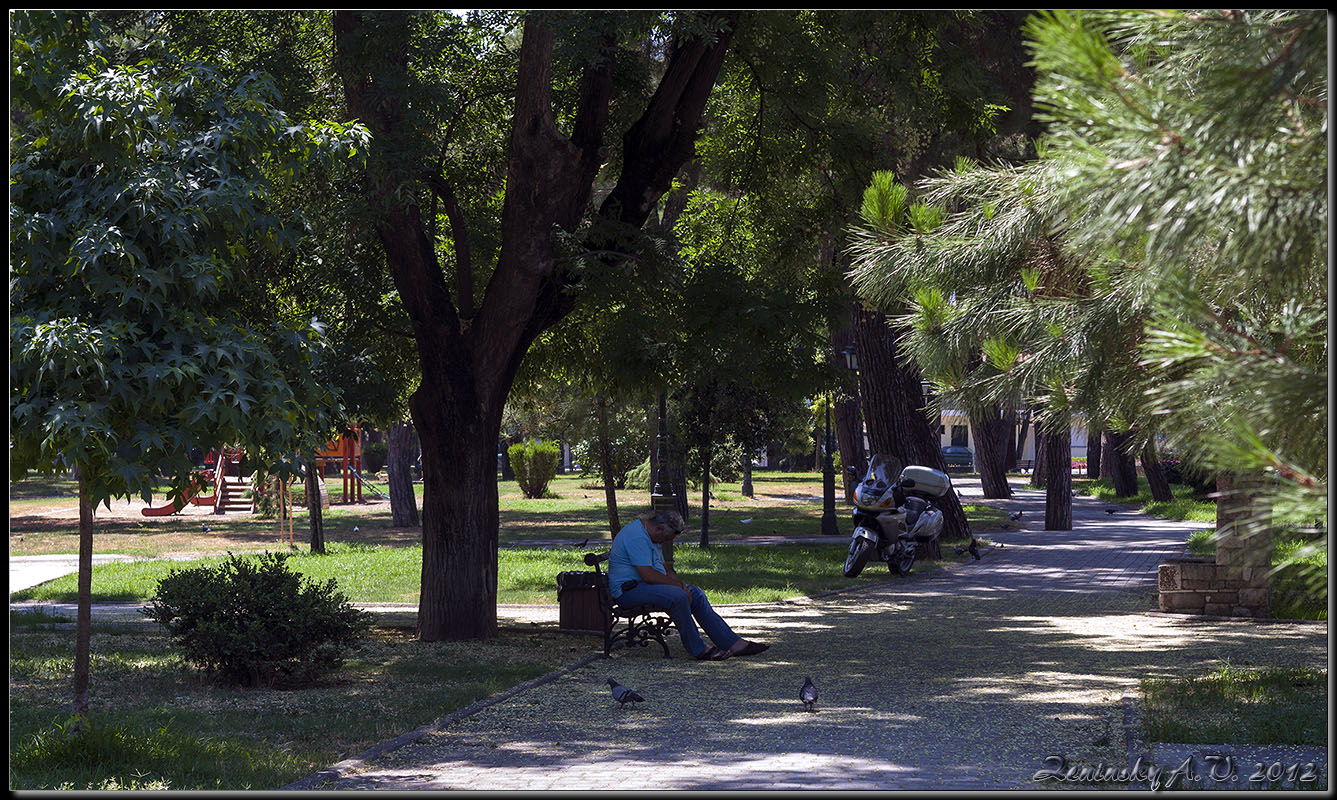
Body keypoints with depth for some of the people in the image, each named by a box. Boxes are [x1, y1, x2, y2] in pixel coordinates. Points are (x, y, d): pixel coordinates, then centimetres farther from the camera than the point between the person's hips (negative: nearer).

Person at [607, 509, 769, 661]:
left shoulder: (650, 536, 16)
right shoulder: (636, 537, -20)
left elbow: (661, 567, 23)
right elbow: (648, 575, -25)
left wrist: (680, 583, 5)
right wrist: (678, 585, -14)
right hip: (629, 589, -11)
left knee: (696, 593, 1)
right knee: (677, 597, -31)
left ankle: (733, 643, -2)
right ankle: (698, 650, -18)